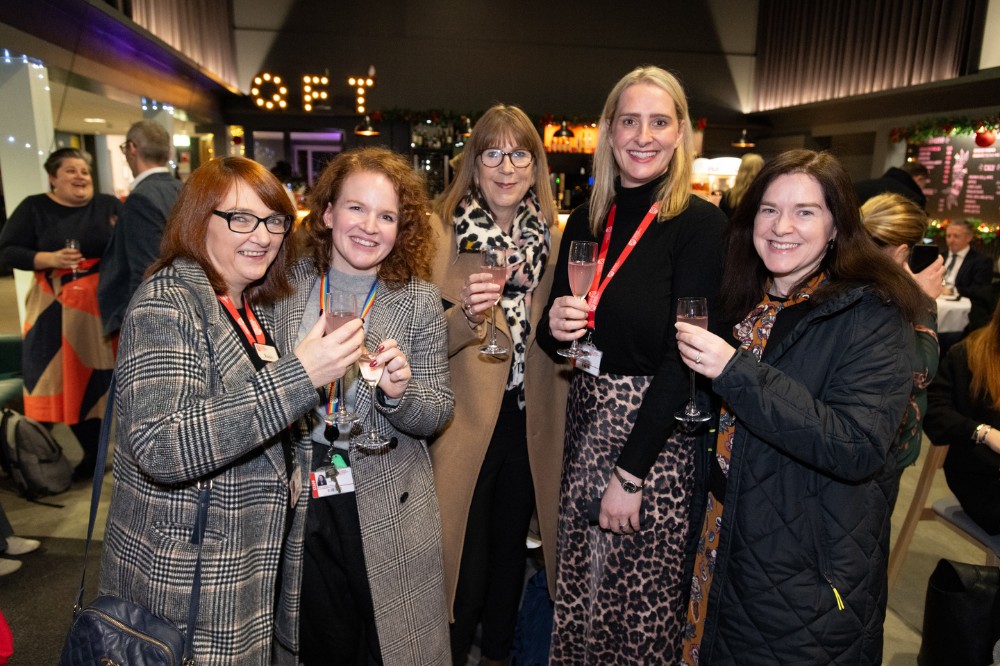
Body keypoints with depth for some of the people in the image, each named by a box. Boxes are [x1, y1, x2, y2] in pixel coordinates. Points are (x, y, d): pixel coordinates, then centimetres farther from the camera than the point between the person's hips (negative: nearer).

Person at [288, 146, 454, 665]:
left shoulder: (418, 300, -9)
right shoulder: (288, 284, -3)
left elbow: (437, 414, -8)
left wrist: (399, 393, -26)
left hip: (386, 512, -2)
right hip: (297, 505, 2)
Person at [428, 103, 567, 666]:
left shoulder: (553, 239, 4)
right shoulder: (439, 233, -7)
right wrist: (466, 316, -28)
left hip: (532, 427, 4)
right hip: (464, 428, -4)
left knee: (511, 552, 21)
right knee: (464, 566, 7)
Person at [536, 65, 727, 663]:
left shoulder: (702, 224, -12)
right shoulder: (586, 221, 5)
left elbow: (683, 359, -16)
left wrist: (630, 473, -16)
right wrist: (555, 327, -13)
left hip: (659, 433, -5)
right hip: (587, 420, 5)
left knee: (642, 598, 10)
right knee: (579, 584, 17)